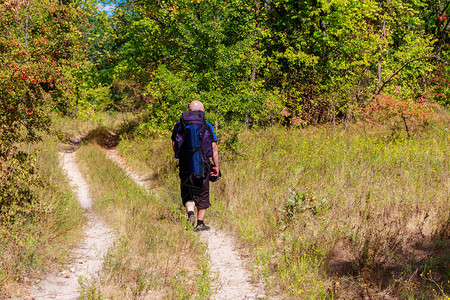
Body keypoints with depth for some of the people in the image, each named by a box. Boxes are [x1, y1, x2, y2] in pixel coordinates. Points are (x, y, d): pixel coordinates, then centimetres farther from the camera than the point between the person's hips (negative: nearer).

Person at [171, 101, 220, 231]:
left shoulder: (179, 126, 1)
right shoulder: (207, 127, -3)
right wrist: (216, 166, 4)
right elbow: (214, 148, -4)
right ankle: (200, 223, 14)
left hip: (185, 165, 1)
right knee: (202, 194, 10)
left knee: (187, 193, 12)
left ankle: (190, 213, -13)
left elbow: (174, 146, 8)